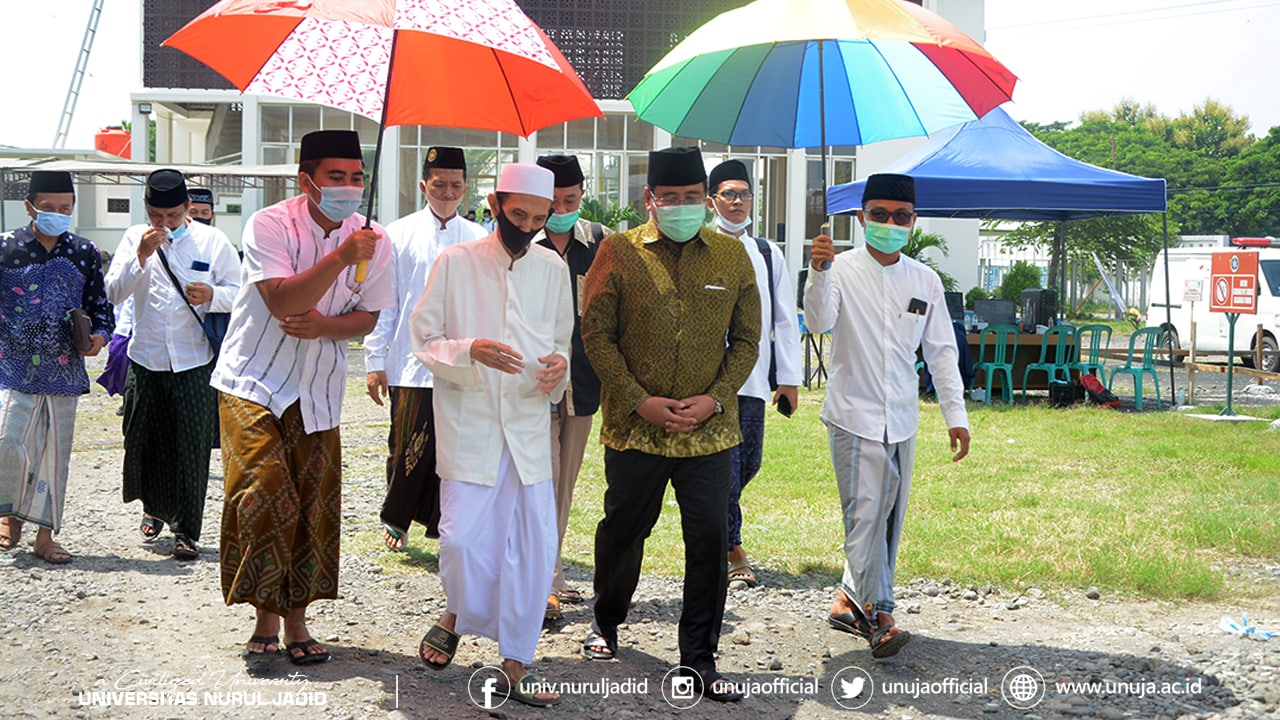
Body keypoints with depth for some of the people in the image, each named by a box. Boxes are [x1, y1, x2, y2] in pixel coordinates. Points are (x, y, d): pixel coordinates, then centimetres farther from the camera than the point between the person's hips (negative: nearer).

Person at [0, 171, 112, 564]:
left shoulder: (84, 252, 7)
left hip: (64, 370, 2)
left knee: (55, 452, 6)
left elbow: (99, 302, 14)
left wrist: (100, 334, -5)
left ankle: (46, 534, 16)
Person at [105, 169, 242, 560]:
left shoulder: (213, 241, 0)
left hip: (194, 363, -2)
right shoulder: (134, 237, 5)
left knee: (191, 447, -3)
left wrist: (212, 296, -17)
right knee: (142, 443, 12)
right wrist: (141, 257, -16)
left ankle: (186, 531, 6)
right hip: (145, 361, 2)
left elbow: (239, 293, 4)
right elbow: (114, 292, -2)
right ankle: (153, 508, 38)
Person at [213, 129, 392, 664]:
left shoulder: (373, 242, -4)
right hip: (253, 382, -3)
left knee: (314, 508, 3)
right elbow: (282, 302, -27)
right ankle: (265, 617, 1)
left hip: (319, 390, 4)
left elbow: (367, 317, 4)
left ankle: (295, 621, 16)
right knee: (263, 497, -14)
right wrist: (340, 257, -35)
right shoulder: (269, 226, -16)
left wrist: (322, 326, -16)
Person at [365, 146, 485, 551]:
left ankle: (441, 523, 20)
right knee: (407, 449, -1)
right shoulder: (399, 236, 4)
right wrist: (375, 361, 0)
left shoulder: (480, 241, 9)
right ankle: (396, 520, 19)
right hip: (411, 364, -2)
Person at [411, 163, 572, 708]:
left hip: (530, 424, 3)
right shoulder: (456, 263, -2)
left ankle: (515, 662, 13)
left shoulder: (553, 269, 9)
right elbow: (423, 338, -2)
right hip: (469, 423, -3)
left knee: (534, 544, 0)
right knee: (464, 537, -9)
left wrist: (560, 364, -6)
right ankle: (457, 614, 25)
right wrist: (471, 351, -21)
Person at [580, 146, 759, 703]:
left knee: (709, 542, 0)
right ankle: (607, 622, 39)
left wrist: (716, 399, -7)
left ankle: (699, 660, 12)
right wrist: (640, 401, -10)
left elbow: (746, 339, 7)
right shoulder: (619, 252, -2)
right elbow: (596, 333, -2)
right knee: (622, 529, 12)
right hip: (634, 427, -1)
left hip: (710, 429, 1)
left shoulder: (731, 256, 4)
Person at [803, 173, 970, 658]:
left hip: (902, 419, 5)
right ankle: (877, 616, -6)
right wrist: (818, 273, -39)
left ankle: (850, 601, 24)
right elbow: (818, 322, -21)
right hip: (855, 416, -5)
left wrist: (956, 415, 8)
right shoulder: (842, 270, -4)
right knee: (865, 514, -10)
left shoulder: (925, 280, 8)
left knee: (888, 518, 10)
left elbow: (941, 350, 12)